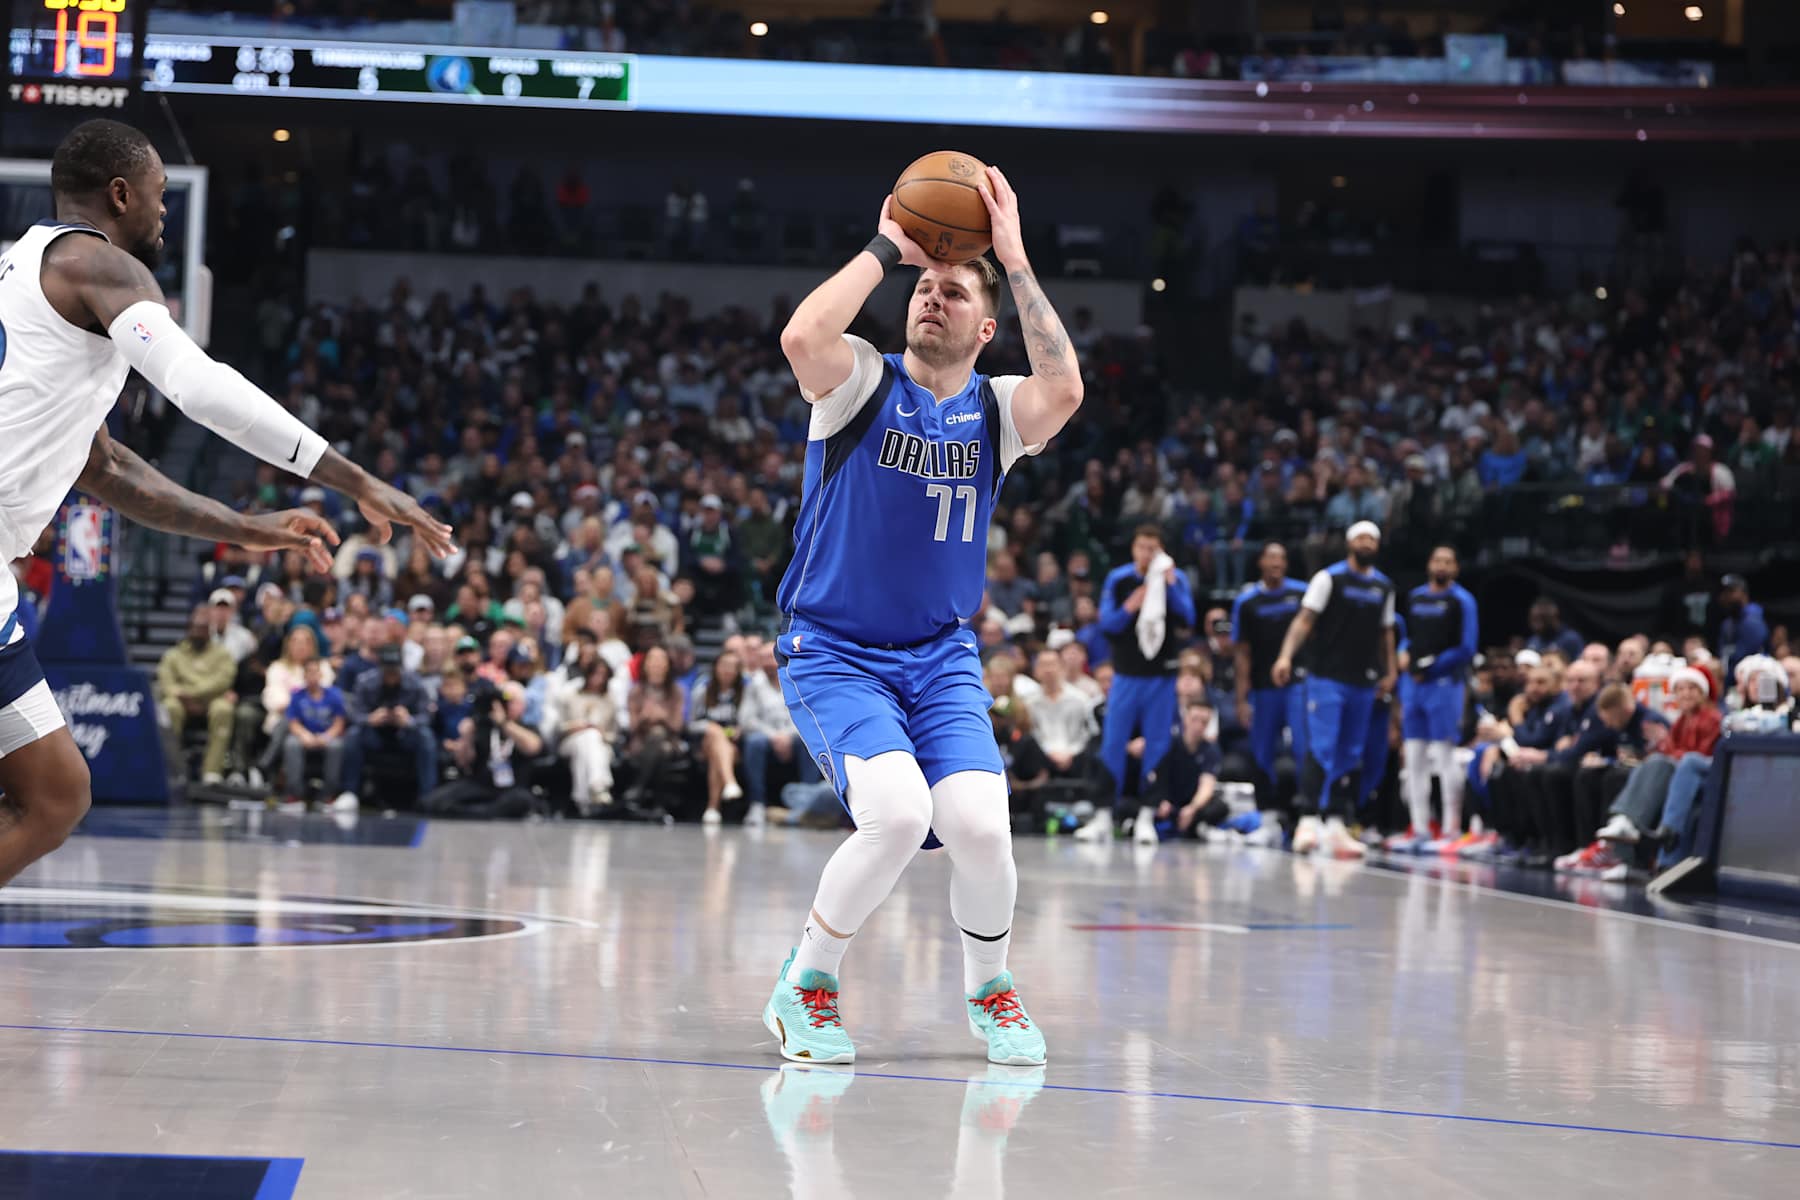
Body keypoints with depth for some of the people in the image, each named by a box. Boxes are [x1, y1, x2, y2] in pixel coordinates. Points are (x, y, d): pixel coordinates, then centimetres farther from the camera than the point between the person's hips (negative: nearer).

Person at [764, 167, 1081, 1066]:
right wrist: (887, 248, -18)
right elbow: (801, 336, -28)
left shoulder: (997, 411, 3)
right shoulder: (861, 384, -4)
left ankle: (989, 989, 11)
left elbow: (1065, 389, -21)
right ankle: (806, 983, -3)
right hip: (832, 653, -3)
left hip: (942, 659, 3)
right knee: (897, 811, -28)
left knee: (979, 825, -20)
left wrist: (1014, 259, -17)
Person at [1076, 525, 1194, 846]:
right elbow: (1106, 622, -2)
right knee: (1112, 743, -1)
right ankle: (1105, 815, 4)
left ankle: (1146, 817, 6)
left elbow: (1187, 619, -11)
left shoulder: (1175, 579, -1)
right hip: (1126, 672, 1)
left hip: (1161, 675, -1)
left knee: (1157, 745, 1)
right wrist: (1129, 608, -19)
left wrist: (1169, 585, -19)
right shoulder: (1118, 579, 1)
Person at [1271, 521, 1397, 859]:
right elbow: (1305, 619, -10)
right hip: (1327, 678, -6)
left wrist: (1390, 671, 13)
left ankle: (1336, 824, 13)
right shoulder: (1330, 578, -4)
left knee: (1350, 756, 7)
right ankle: (1309, 821, -16)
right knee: (1321, 749, -14)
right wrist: (1286, 656, -22)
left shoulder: (1383, 586, 13)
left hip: (1363, 682, 6)